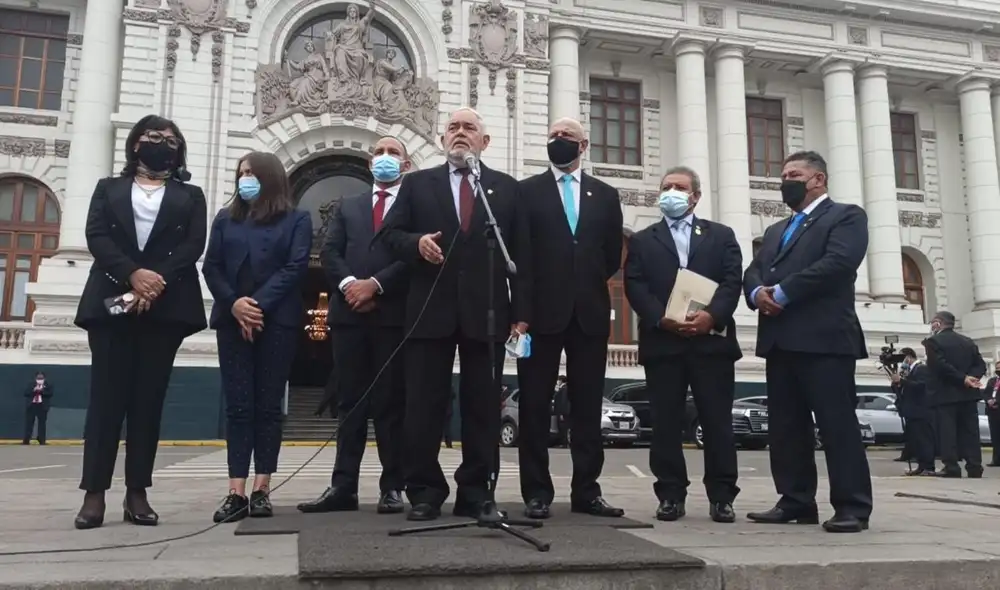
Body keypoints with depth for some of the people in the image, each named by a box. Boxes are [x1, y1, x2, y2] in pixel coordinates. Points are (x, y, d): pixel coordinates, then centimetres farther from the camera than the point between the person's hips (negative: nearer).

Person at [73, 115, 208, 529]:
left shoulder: (190, 196, 17)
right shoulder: (108, 189, 18)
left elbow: (193, 246, 1)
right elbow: (96, 237, 2)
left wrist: (156, 283, -14)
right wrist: (133, 274, -15)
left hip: (166, 306, 0)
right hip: (111, 302, 0)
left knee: (148, 399, 0)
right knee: (106, 395, -4)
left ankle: (137, 493, 3)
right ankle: (94, 493, -2)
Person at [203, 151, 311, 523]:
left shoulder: (297, 220, 7)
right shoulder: (226, 218, 16)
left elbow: (296, 267, -5)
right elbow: (211, 267, 7)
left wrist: (260, 305, -14)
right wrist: (233, 304, -10)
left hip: (277, 321, -2)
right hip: (232, 320, 3)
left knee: (268, 405, -1)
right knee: (237, 405, -2)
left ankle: (261, 490, 3)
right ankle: (236, 492, -2)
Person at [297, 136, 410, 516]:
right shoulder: (348, 207, 20)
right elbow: (330, 252, 8)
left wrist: (375, 284, -13)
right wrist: (349, 284, -10)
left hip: (394, 313, -3)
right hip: (350, 313, 4)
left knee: (391, 402, 1)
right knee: (350, 401, 5)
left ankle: (392, 487, 6)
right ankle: (343, 486, 8)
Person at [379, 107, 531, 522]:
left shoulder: (507, 188, 12)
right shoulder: (417, 183, 13)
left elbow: (521, 254, 6)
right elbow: (390, 233, 8)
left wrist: (521, 312, -1)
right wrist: (416, 242, -14)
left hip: (487, 312, 0)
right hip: (430, 310, 0)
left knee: (483, 407, 4)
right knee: (423, 406, 2)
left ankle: (477, 493, 13)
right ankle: (424, 492, 13)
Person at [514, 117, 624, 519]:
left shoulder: (605, 195, 14)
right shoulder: (527, 191, 6)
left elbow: (613, 254, 16)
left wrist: (589, 285, 11)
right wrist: (525, 300, -1)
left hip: (590, 312, 3)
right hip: (542, 310, -2)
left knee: (588, 406, 5)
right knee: (535, 405, 0)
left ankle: (586, 491, 13)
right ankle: (537, 492, 6)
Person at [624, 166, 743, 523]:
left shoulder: (721, 236, 16)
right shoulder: (642, 241, 15)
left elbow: (733, 281, 3)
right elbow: (635, 287, 2)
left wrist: (712, 315, -15)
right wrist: (662, 318, -14)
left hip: (712, 339, 0)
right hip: (662, 341, 0)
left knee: (717, 422, 1)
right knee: (666, 423, 2)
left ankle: (721, 497, 8)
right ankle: (671, 496, 8)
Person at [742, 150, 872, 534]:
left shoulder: (846, 216, 4)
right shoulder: (775, 231, 27)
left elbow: (837, 264, -14)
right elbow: (753, 271, 15)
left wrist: (782, 293, -14)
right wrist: (758, 292, -9)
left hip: (824, 337, -7)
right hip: (779, 340, 7)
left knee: (838, 422, -7)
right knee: (785, 426, 7)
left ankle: (852, 507, -2)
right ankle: (796, 501, 14)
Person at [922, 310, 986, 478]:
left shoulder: (933, 341, -6)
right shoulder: (968, 341, 15)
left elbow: (941, 366, -18)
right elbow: (981, 365, 8)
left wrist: (963, 379, -15)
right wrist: (971, 377, -6)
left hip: (945, 394, -6)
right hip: (968, 394, 6)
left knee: (947, 432, -4)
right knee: (970, 431, 7)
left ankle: (951, 468, -8)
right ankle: (974, 467, 5)